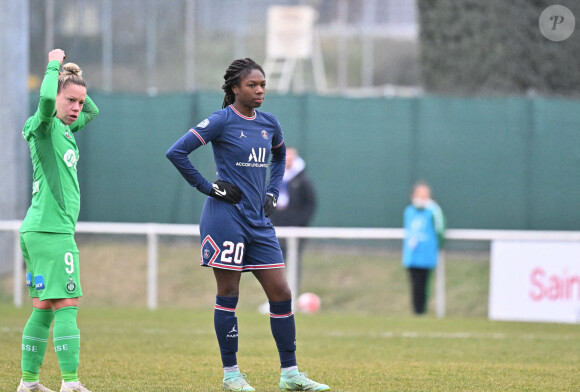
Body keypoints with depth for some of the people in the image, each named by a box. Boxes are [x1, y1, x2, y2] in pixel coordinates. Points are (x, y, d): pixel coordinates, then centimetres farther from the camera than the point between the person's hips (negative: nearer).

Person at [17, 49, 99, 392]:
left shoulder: (67, 129, 16)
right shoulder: (45, 126, -9)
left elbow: (93, 111, 34)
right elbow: (46, 99, -31)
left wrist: (74, 79, 18)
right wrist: (54, 66, -15)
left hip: (38, 231, 10)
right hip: (51, 230, -10)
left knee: (44, 307, 11)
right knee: (67, 304, -12)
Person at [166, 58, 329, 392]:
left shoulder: (269, 123, 10)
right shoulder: (222, 121, -8)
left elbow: (280, 156, 31)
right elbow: (177, 152, -13)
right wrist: (209, 187, -11)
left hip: (259, 221, 6)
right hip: (227, 217, -6)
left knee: (282, 294, 2)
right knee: (228, 296, -1)